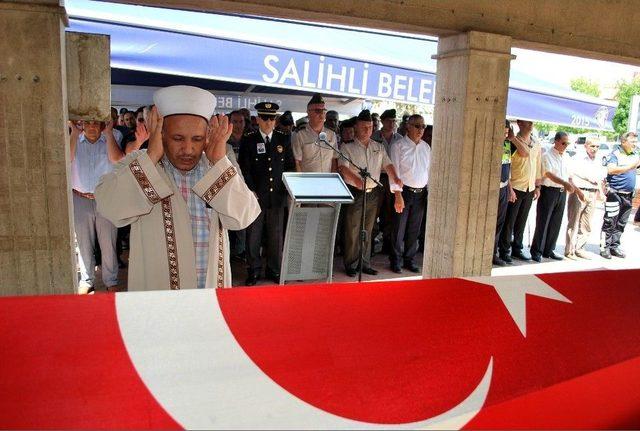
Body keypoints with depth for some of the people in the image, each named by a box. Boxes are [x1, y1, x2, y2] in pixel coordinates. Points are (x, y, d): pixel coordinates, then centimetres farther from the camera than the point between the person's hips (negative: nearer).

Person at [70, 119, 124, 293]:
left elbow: (116, 159, -18)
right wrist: (75, 133, -11)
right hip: (80, 199, 2)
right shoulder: (74, 140, 4)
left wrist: (108, 132, -15)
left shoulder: (113, 138, 0)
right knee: (84, 243, 12)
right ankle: (86, 281, 26)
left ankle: (111, 281, 20)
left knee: (108, 243, 6)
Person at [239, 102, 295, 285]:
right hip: (256, 195, -2)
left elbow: (290, 166, 12)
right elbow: (244, 169, -1)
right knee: (253, 234, 4)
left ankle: (274, 270, 20)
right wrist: (251, 191, -9)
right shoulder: (248, 140, 2)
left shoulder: (284, 139, 9)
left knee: (276, 234, 8)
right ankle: (254, 270, 16)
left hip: (277, 195, 2)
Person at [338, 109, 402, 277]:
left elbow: (388, 165, 8)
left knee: (368, 231, 12)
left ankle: (365, 264, 23)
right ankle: (351, 265, 12)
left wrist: (395, 179, -13)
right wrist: (357, 181, -33)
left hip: (373, 194, 5)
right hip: (355, 193, -4)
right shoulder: (347, 147, -2)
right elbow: (343, 169, -15)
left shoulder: (379, 147, 14)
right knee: (352, 231, 0)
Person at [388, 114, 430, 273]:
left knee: (414, 230, 12)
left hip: (421, 193, 5)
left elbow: (429, 170, 14)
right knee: (399, 229, 2)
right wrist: (398, 195, -15)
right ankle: (396, 261, 16)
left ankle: (410, 259, 25)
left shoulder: (426, 147, 11)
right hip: (404, 191, -5)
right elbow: (394, 170, -10)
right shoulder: (398, 146, -6)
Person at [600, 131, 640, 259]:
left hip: (628, 195, 7)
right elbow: (611, 170, -22)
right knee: (609, 223, -5)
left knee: (621, 224, 11)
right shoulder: (615, 154, -7)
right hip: (615, 194, -7)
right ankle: (604, 247, 1)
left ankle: (614, 246, 19)